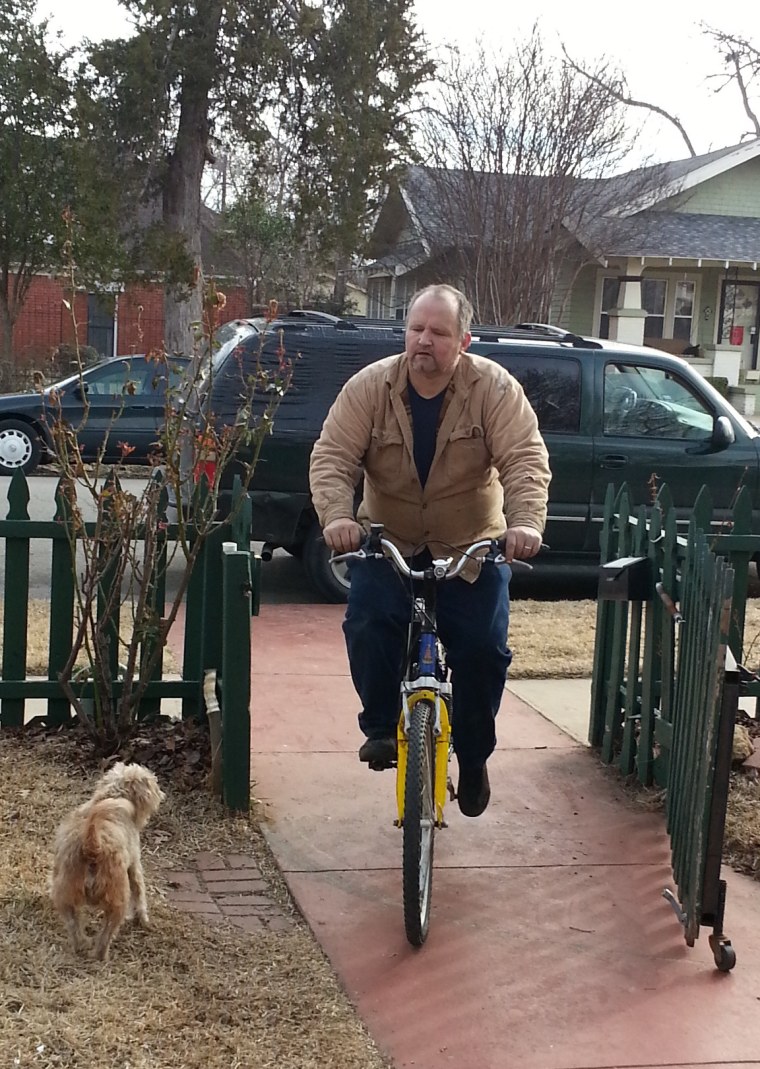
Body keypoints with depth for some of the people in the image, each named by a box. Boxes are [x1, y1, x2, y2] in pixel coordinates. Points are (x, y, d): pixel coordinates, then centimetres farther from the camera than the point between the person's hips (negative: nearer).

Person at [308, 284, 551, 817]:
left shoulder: (494, 388, -14)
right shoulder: (369, 386, -11)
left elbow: (526, 460, -22)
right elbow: (332, 458, -16)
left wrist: (526, 522, -40)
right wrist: (337, 515, -35)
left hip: (472, 545, -1)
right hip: (388, 540, 1)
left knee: (483, 648, -10)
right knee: (368, 625, -23)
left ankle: (474, 757, 15)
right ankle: (381, 727, 2)